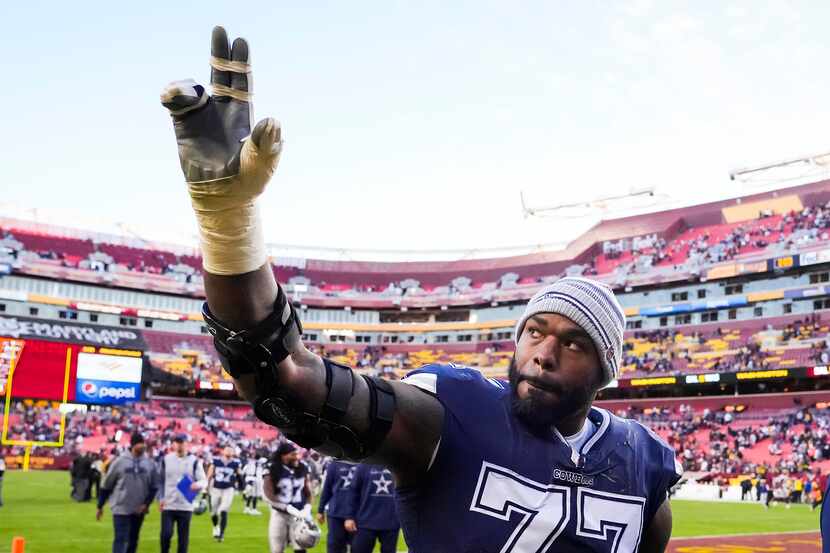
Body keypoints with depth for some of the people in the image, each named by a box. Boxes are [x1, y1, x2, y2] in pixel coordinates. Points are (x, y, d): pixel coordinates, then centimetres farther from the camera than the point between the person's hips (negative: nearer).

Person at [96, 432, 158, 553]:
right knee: (120, 539, -7)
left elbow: (154, 487, 7)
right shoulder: (120, 462, -7)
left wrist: (146, 503, -6)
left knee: (133, 540, 13)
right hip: (121, 508, -3)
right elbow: (106, 486, 1)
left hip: (139, 510, 4)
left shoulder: (149, 463, 1)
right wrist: (100, 506, 4)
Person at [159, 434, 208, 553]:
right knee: (166, 534, -6)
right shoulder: (166, 459, 4)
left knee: (183, 537, 5)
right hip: (168, 505, 1)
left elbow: (204, 480, -6)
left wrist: (198, 484, -28)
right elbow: (160, 481, 10)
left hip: (186, 506, -1)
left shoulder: (194, 461, -1)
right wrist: (160, 498, 2)